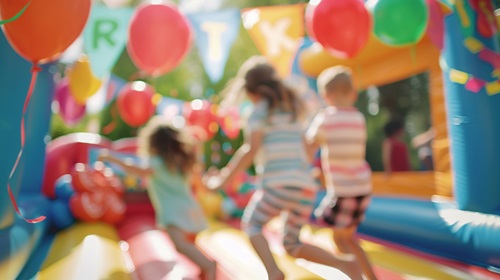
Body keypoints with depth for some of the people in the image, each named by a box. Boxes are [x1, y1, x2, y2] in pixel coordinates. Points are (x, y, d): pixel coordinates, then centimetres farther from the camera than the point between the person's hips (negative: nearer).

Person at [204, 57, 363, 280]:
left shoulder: (259, 111, 2)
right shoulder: (293, 108, 22)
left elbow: (250, 150, -10)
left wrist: (223, 180, -3)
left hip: (279, 183, -6)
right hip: (305, 185, 7)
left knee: (251, 224, 18)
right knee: (292, 246, 19)